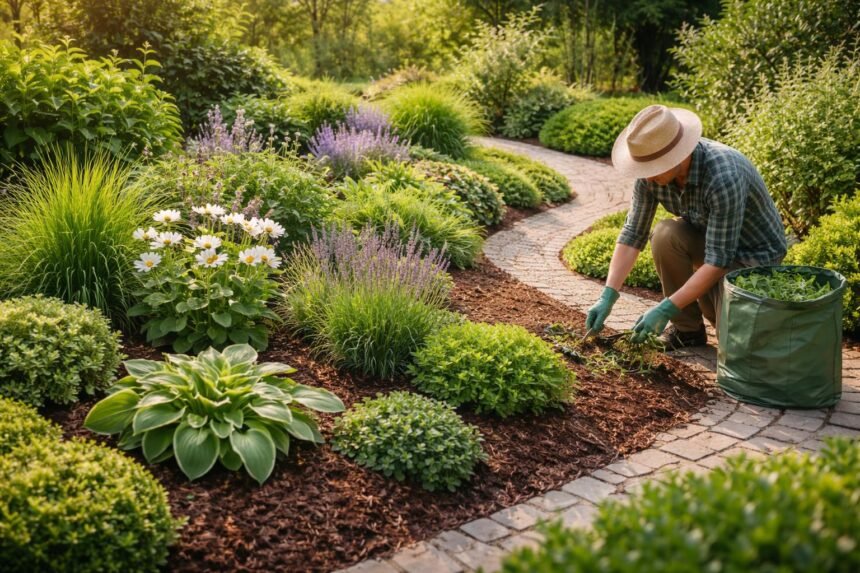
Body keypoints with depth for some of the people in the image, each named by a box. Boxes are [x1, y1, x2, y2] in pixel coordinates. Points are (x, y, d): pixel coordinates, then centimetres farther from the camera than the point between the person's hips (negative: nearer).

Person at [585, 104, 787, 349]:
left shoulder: (724, 177, -37)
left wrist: (666, 309, -34)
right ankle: (688, 329, -6)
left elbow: (718, 260, -34)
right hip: (709, 238, 6)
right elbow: (633, 234, -12)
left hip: (755, 252, -6)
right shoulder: (652, 172, -18)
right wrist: (608, 296, -20)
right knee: (665, 235, -27)